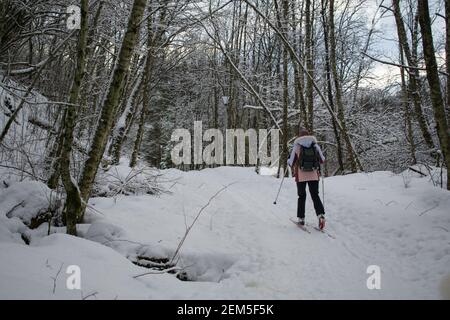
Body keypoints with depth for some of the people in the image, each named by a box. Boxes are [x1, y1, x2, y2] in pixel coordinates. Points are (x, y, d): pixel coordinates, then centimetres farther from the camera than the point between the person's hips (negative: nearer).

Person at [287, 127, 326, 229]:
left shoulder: (296, 146, -5)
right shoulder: (315, 145, 1)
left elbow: (291, 163, -3)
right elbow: (322, 160, 7)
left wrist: (288, 161, 19)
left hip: (301, 176, -1)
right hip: (314, 176, 1)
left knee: (302, 196, 12)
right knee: (315, 196, 10)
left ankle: (300, 218, 14)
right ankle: (321, 214, -11)